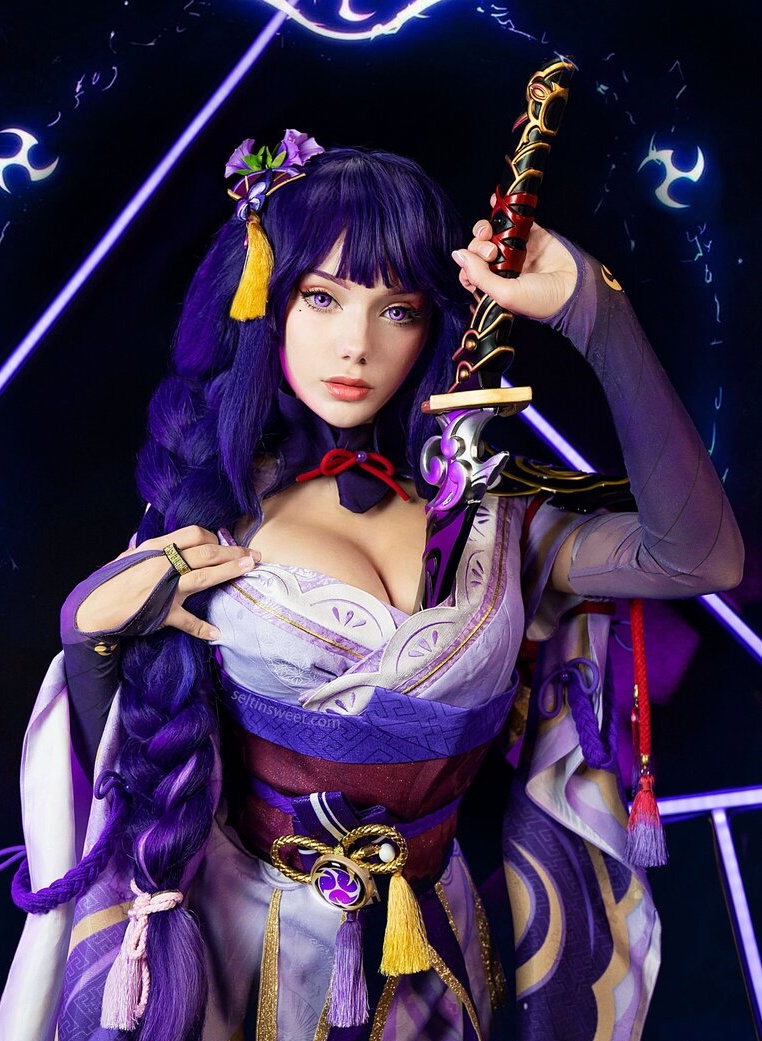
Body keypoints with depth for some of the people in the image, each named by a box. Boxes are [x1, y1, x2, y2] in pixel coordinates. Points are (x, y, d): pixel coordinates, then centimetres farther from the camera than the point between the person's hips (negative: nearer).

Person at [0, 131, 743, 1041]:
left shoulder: (485, 514, -6)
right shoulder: (209, 514, -10)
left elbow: (701, 558, -21)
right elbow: (113, 775, -3)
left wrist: (596, 318, -20)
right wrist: (92, 626, -22)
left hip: (426, 956, 2)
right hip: (238, 938, -2)